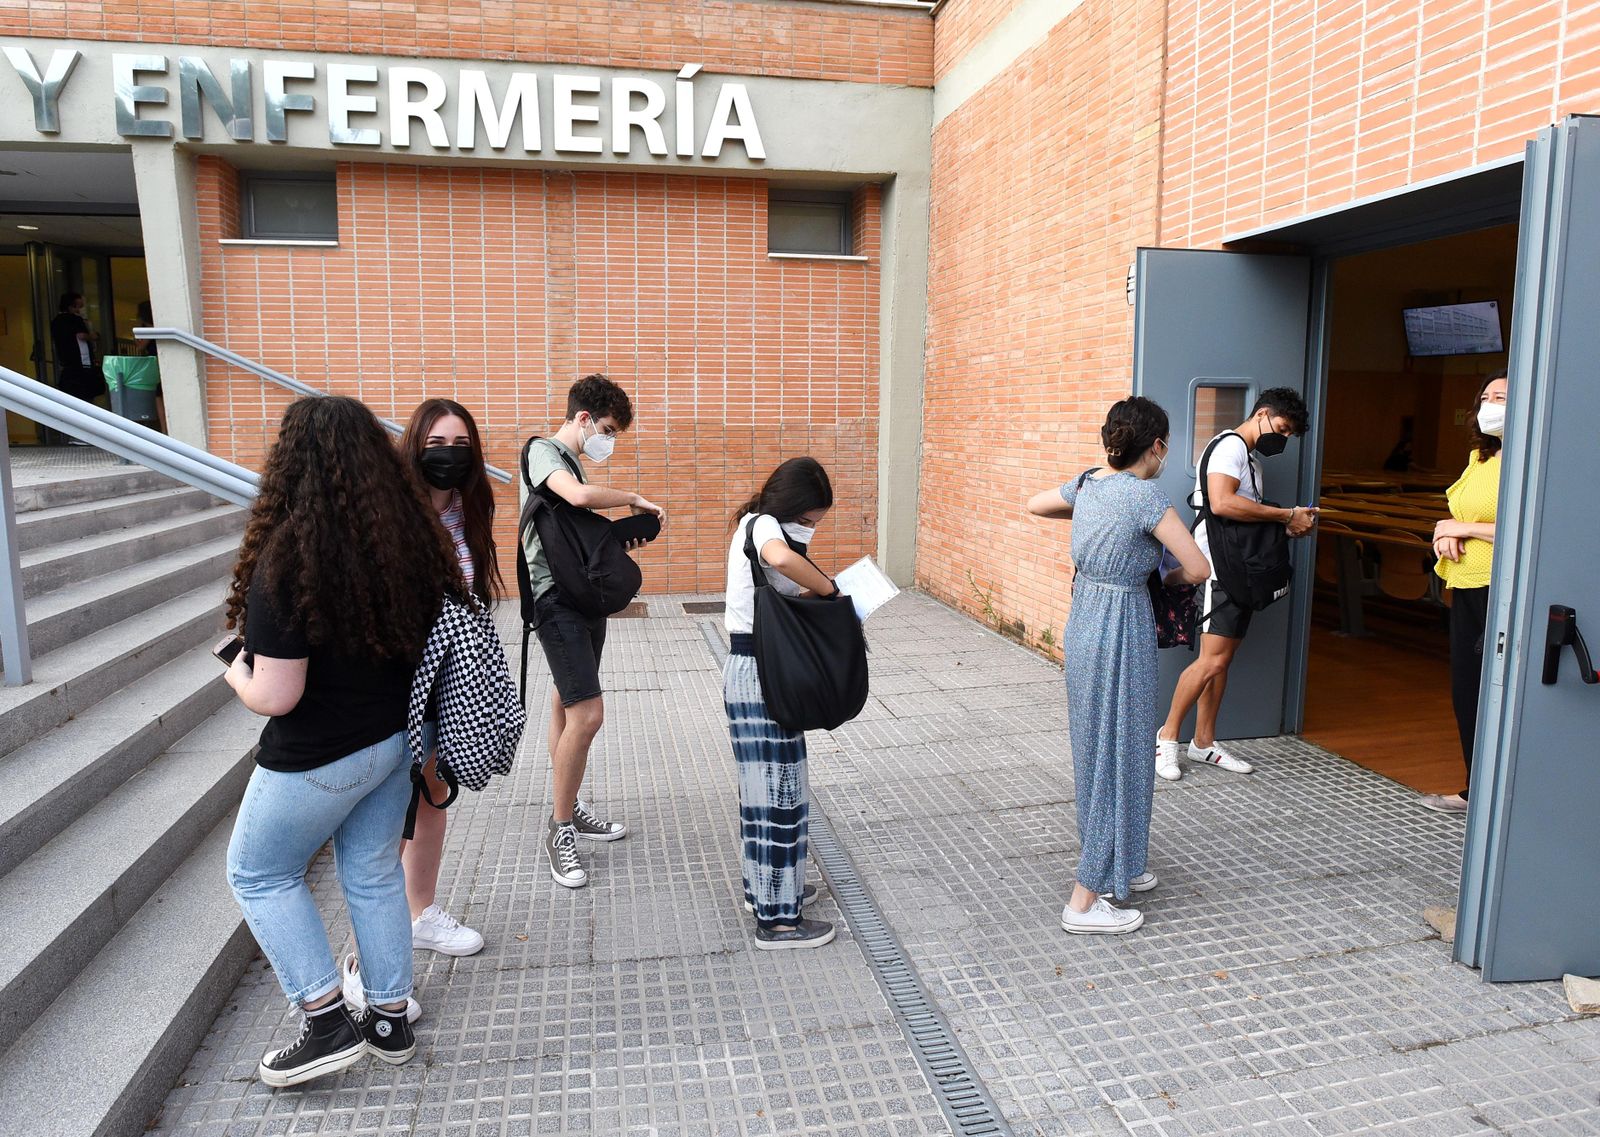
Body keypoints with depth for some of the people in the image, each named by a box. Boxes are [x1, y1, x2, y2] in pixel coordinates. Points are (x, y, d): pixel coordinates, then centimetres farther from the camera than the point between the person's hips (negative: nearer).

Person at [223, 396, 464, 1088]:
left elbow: (276, 697, -23)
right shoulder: (412, 538, -9)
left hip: (319, 757, -6)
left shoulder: (287, 560, -27)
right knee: (374, 874, 21)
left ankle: (329, 1022, 20)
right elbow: (431, 638, 4)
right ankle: (390, 1021, 35)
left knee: (258, 872, 19)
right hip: (395, 738, 6)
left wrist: (237, 676, -2)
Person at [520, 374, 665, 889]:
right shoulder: (542, 451, -8)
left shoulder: (571, 460, 20)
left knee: (568, 710, 16)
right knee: (587, 715, -14)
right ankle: (560, 832, -1)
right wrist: (634, 498, -14)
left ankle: (569, 808, 27)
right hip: (557, 599, -10)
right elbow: (579, 495, -29)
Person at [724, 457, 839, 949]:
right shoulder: (763, 524, -15)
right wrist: (830, 589, -25)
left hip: (760, 671, 10)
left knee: (766, 783, 18)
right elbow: (781, 558, -39)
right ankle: (776, 919, 4)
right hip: (759, 673, -10)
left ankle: (766, 887, 32)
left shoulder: (758, 524, 14)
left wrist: (818, 594, -3)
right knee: (778, 789, -4)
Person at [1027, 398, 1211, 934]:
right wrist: (1169, 578, 6)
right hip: (1121, 632, -8)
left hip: (1082, 625, 8)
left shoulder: (1088, 483, 4)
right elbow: (1198, 568, -15)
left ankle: (1117, 868, 37)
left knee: (1098, 750, 20)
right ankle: (1085, 901, 7)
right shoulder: (1145, 495, -17)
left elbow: (1034, 504, 23)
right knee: (1117, 758, 1)